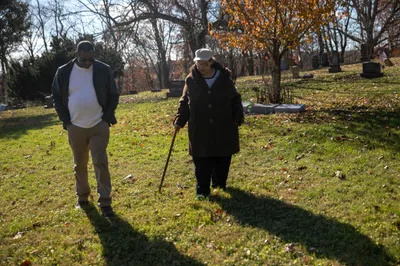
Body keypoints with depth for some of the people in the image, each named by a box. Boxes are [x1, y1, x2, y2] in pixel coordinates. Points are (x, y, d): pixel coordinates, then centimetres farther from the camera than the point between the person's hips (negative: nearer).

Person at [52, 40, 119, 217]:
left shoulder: (104, 70, -4)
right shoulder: (63, 72, -2)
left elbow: (114, 95, 3)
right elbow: (57, 98, 6)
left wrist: (107, 117, -5)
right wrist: (66, 120, -1)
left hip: (99, 126, -2)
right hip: (75, 127, 2)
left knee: (101, 163, -6)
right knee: (79, 165, 14)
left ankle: (105, 202, 2)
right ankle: (82, 197, 32)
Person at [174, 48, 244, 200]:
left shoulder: (224, 78, 0)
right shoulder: (191, 80, 0)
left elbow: (235, 100, 7)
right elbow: (184, 103, 7)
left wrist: (238, 118, -2)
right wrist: (179, 121, -1)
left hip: (223, 128, 1)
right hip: (200, 130, -1)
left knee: (223, 159, 10)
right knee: (201, 161, 0)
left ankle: (220, 184, 30)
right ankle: (202, 190, 9)